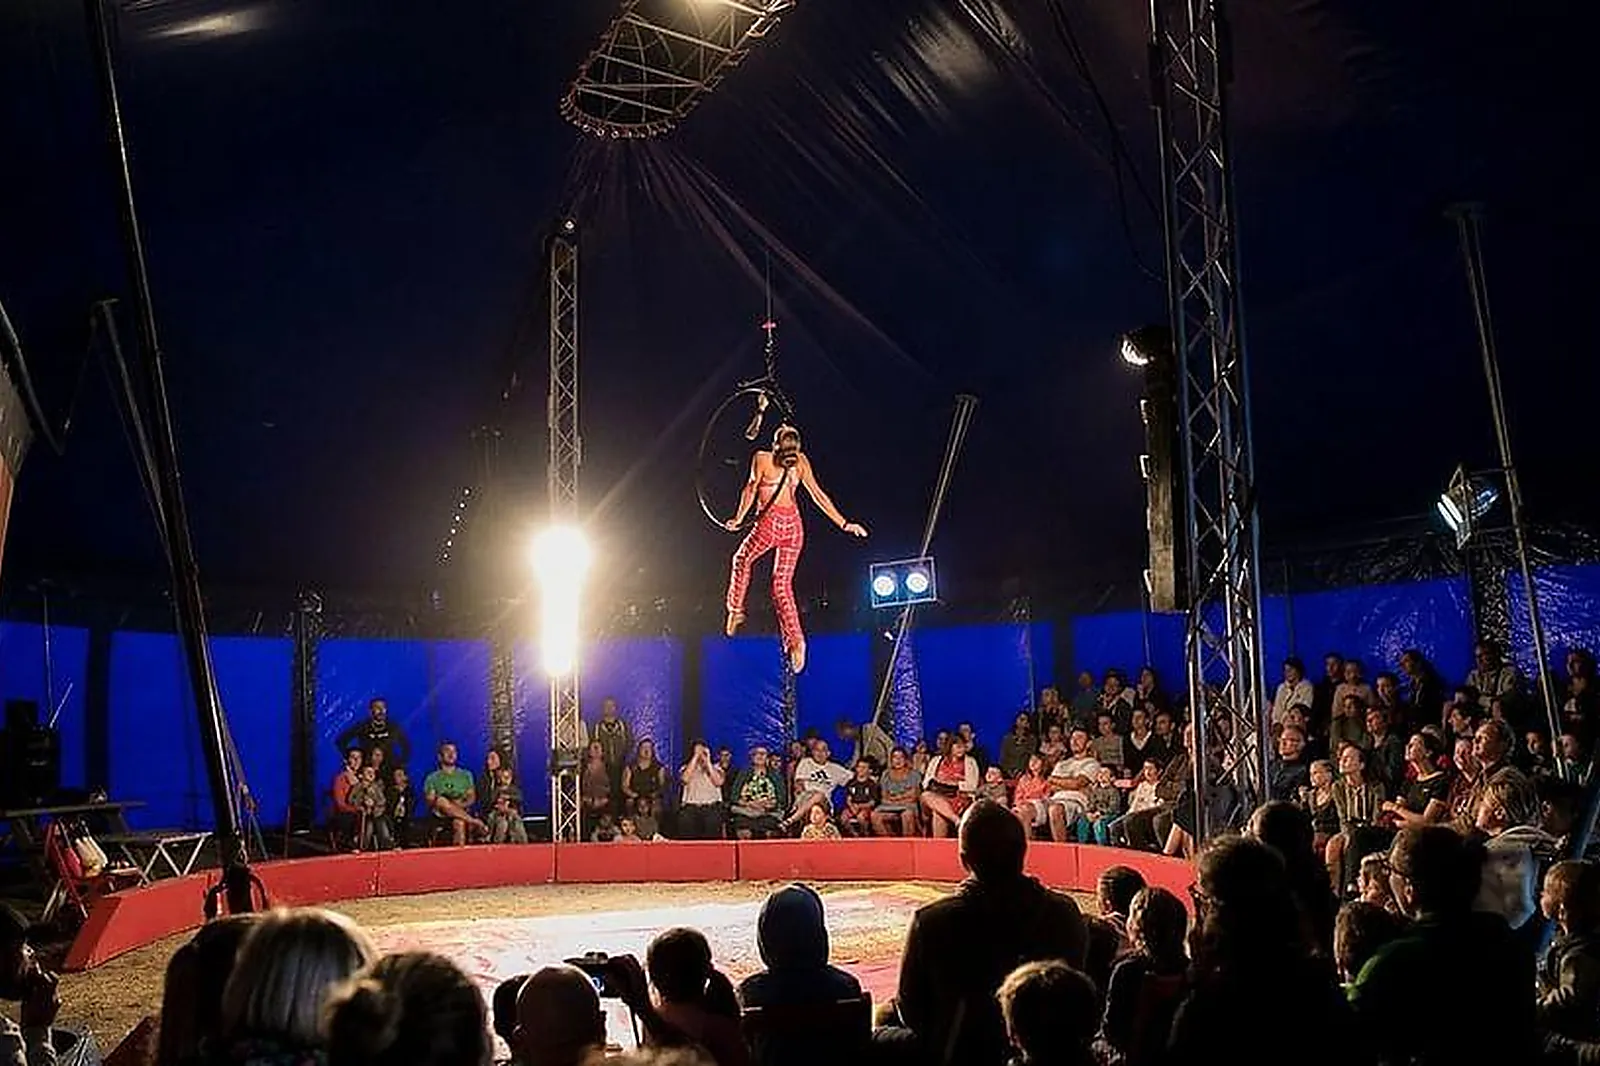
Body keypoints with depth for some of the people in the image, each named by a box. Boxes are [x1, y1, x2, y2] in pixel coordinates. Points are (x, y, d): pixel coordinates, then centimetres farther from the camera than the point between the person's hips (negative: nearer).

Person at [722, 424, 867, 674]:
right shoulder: (801, 461, 5)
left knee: (742, 559, 25)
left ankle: (735, 611, 24)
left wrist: (739, 519, 5)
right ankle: (795, 640, -2)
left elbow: (751, 489, -7)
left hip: (770, 523, -4)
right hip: (793, 526, 4)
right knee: (782, 583, 9)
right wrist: (843, 523, 6)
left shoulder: (761, 459, -4)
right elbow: (817, 495, 3)